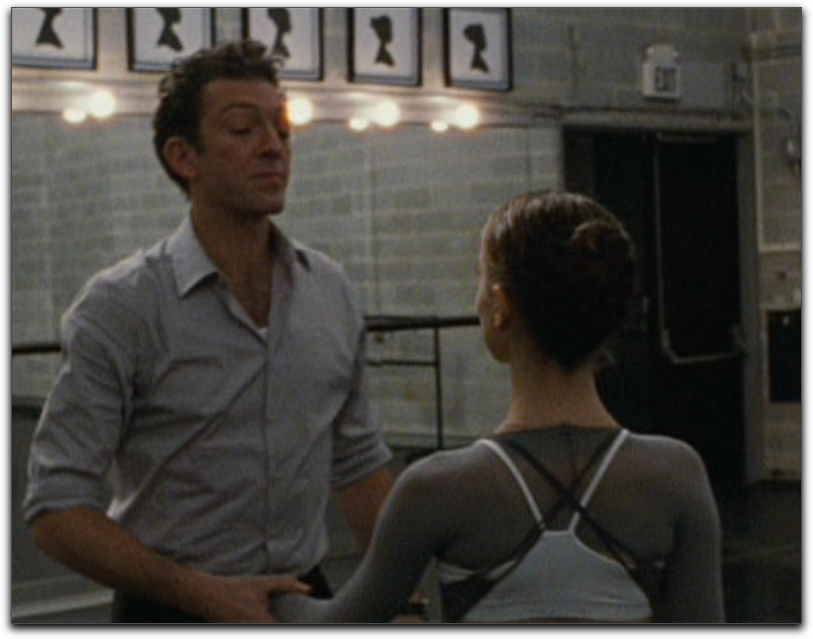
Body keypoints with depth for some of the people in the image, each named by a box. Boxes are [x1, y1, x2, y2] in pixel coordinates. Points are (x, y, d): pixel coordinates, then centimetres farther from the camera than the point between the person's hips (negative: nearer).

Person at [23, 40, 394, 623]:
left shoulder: (330, 291, 3)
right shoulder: (120, 307, -13)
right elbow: (57, 508, -14)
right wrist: (205, 594, -22)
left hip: (304, 598, 4)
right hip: (175, 612, -4)